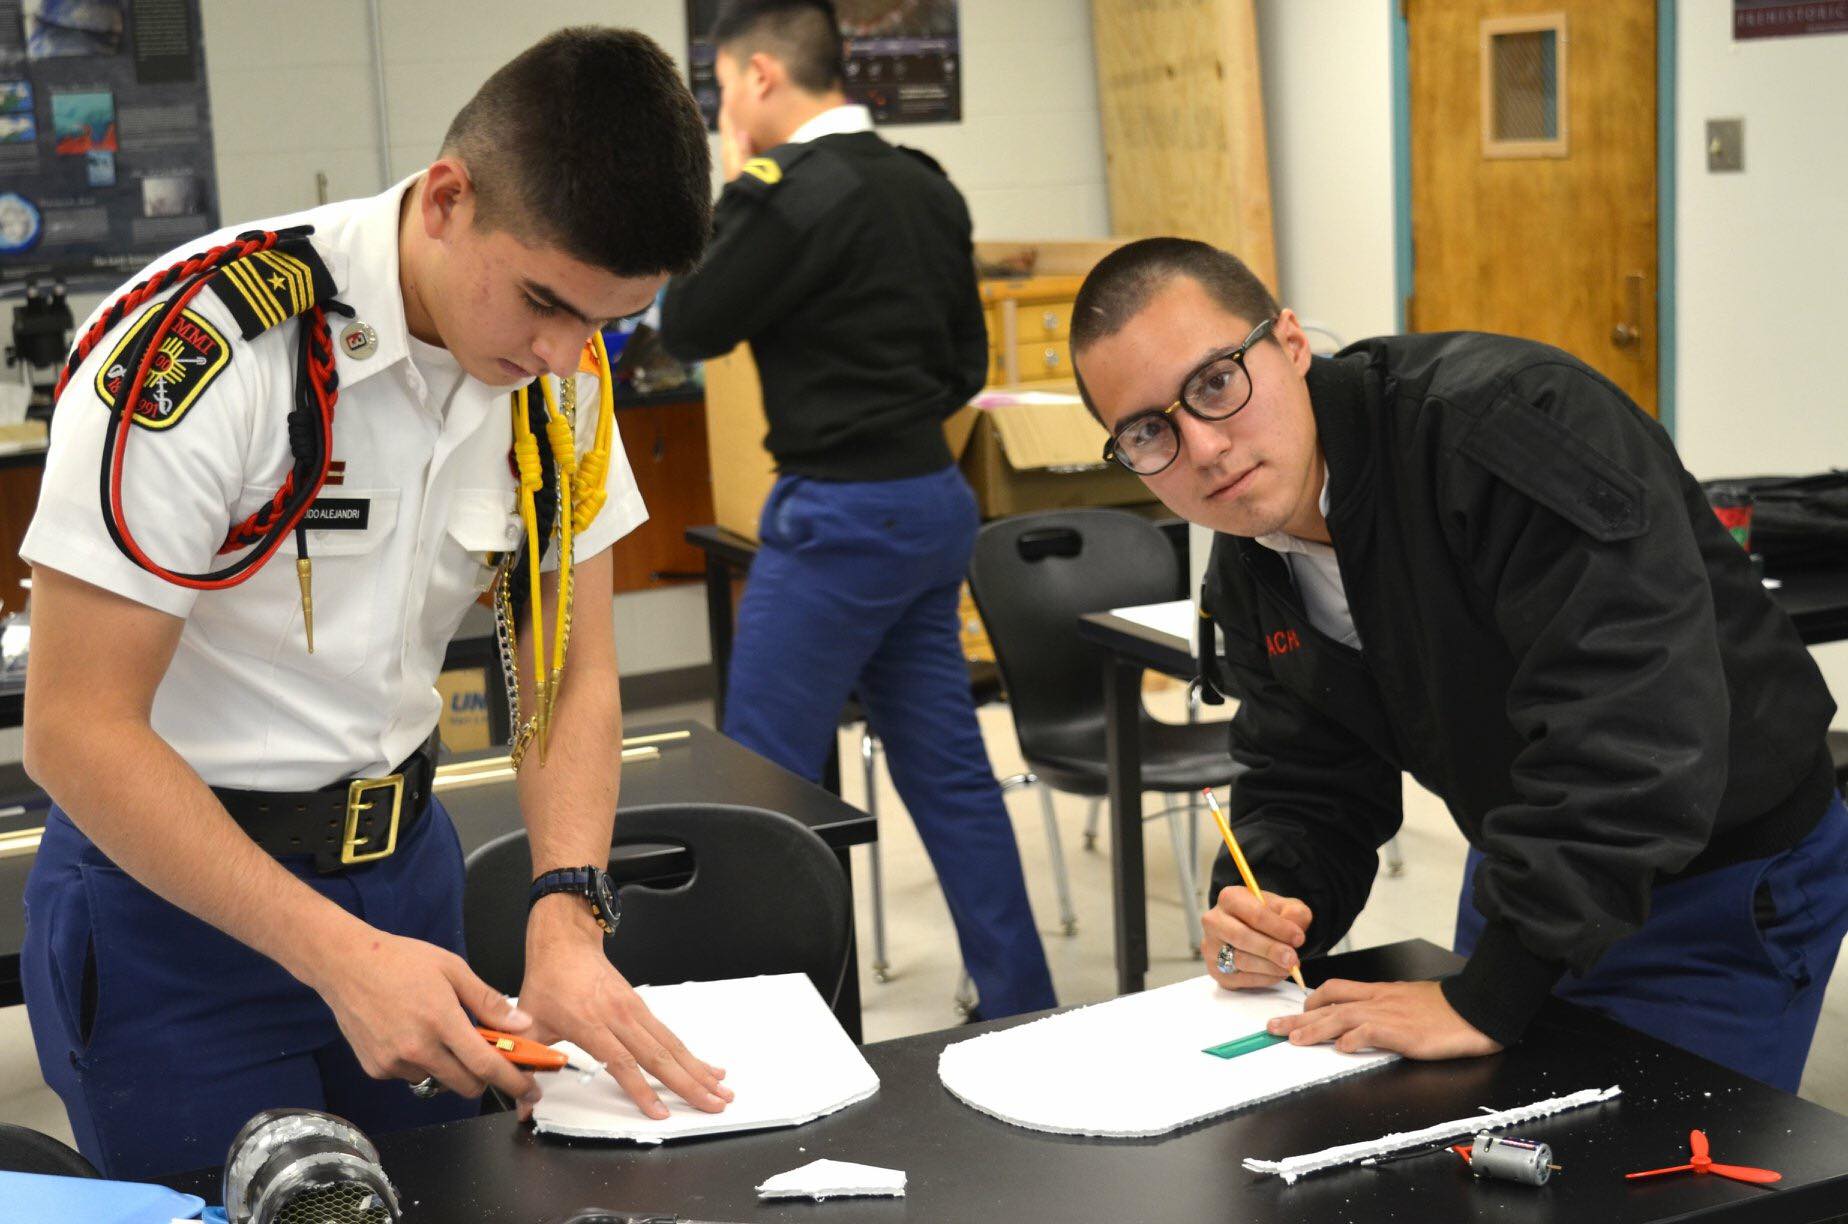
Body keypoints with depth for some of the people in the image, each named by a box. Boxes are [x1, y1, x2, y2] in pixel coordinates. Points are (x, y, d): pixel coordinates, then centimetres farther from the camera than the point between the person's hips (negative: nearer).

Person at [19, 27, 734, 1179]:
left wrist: (568, 917, -17)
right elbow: (77, 730, -23)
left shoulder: (559, 368, -5)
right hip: (173, 887, -5)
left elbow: (574, 680, 0)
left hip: (406, 861, 6)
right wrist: (337, 953, -28)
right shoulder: (201, 349, -25)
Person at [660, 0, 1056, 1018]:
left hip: (841, 514, -9)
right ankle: (1019, 1006, 18)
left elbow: (688, 328, -8)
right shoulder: (925, 186, 10)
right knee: (947, 769, 13)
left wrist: (730, 189, 1)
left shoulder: (796, 194, -16)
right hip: (933, 498, 9)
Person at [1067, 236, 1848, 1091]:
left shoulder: (1507, 418, -31)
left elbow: (1627, 733, -38)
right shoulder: (1246, 574, -3)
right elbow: (1309, 786, 5)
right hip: (1525, 872, 7)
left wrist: (1486, 997, -35)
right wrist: (1262, 907, -18)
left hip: (1730, 895, -7)